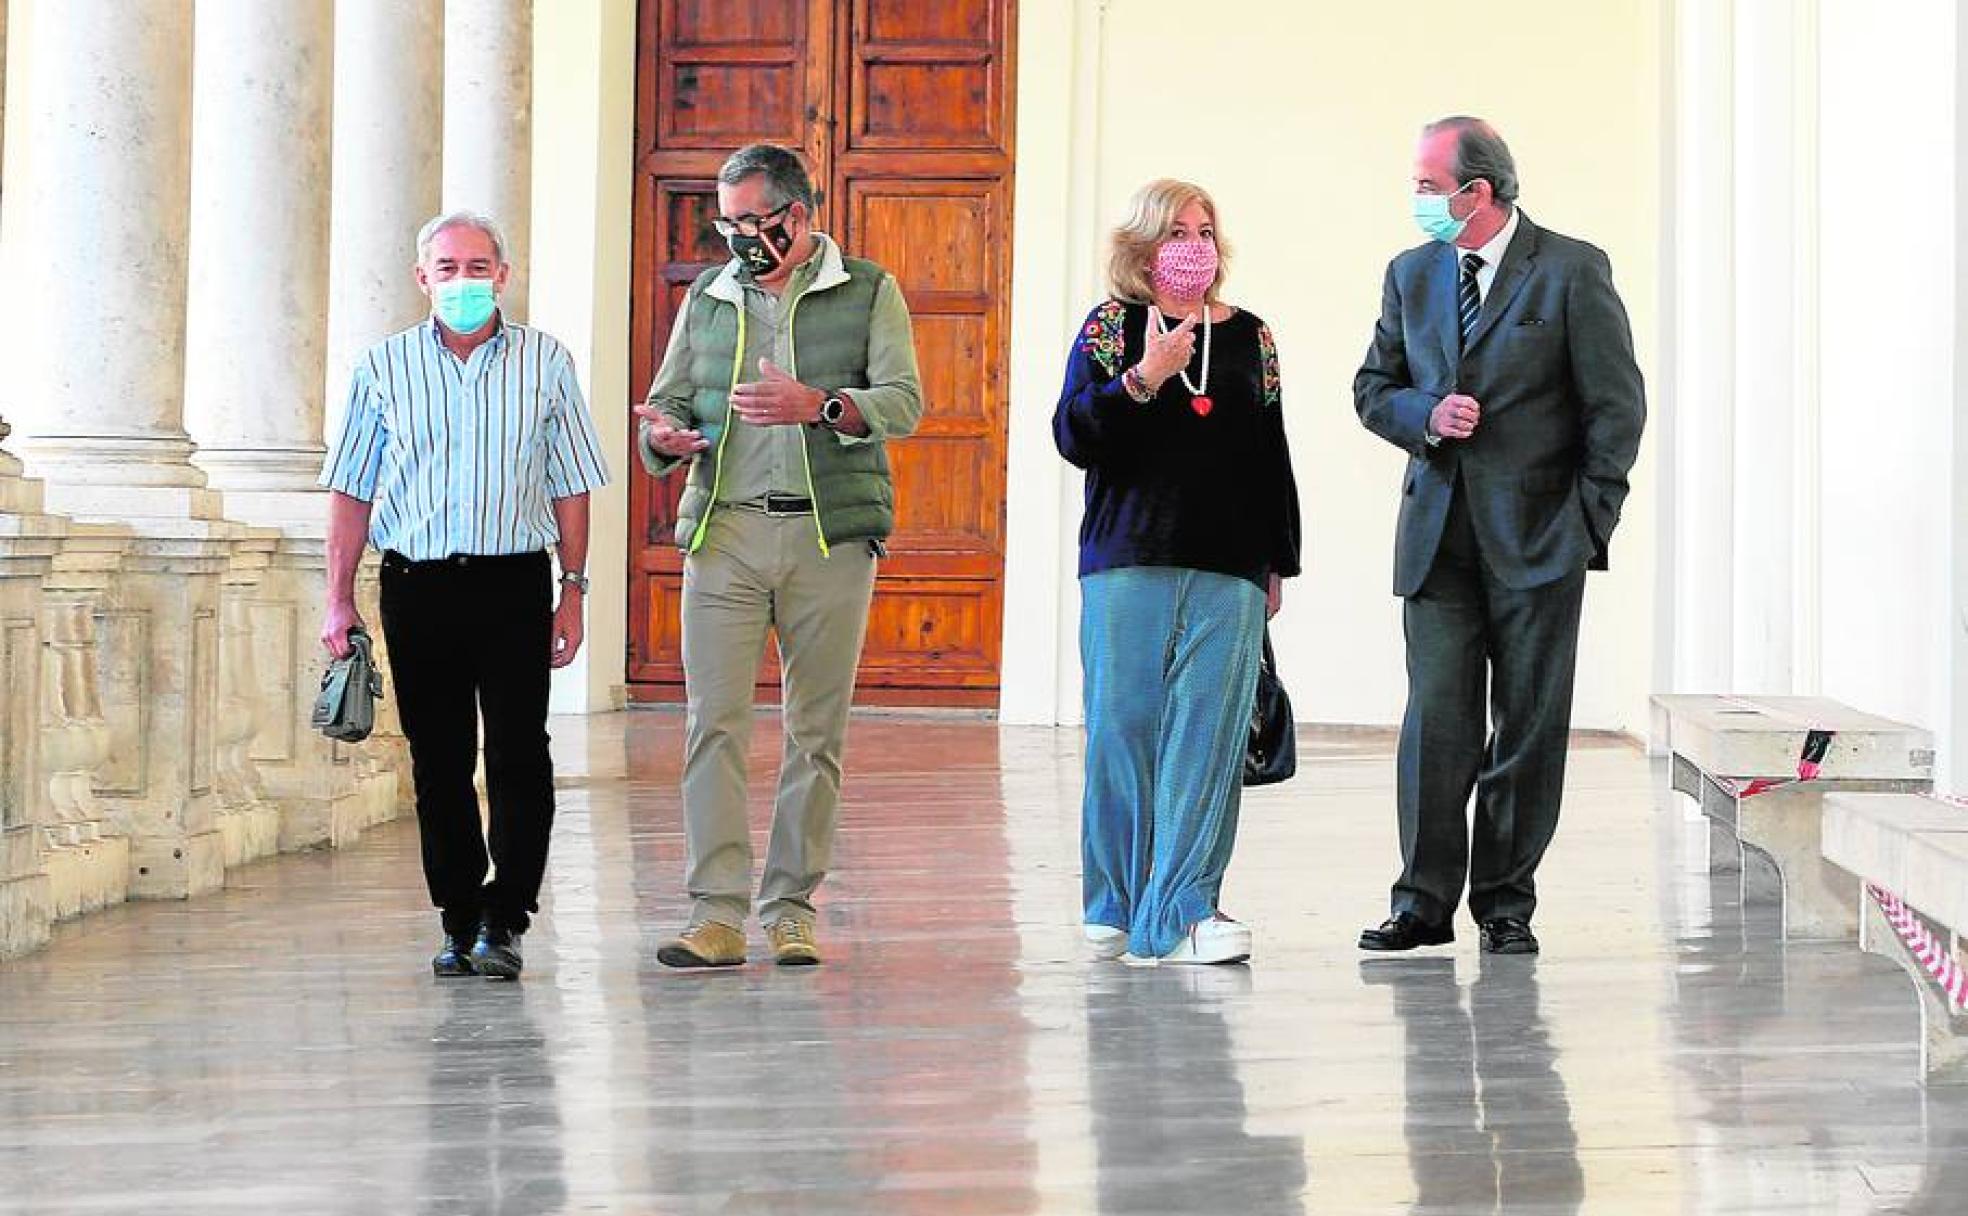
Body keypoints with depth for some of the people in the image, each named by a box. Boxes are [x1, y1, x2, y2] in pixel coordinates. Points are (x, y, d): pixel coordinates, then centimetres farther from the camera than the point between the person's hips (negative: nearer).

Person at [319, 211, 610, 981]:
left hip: (514, 580, -1)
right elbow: (352, 491, 9)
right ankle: (459, 923, 12)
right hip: (416, 585, 1)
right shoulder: (384, 367, 8)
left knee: (518, 757, -7)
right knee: (439, 763, 4)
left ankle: (504, 922, -3)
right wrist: (339, 600, 4)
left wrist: (574, 590, 3)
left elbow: (570, 487, 9)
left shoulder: (545, 362, 7)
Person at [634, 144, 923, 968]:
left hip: (830, 536, -1)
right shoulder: (707, 298, 16)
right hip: (724, 530, 2)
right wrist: (665, 437, -9)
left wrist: (819, 406, -24)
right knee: (715, 721, -7)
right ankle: (717, 915, -8)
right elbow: (665, 402, 15)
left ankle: (791, 910, 8)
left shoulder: (868, 292, 6)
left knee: (817, 729, 1)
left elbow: (902, 401, -6)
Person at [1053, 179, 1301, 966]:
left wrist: (1278, 561, 16)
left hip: (1229, 572, 2)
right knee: (1123, 725, -2)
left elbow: (1271, 454, 18)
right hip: (1129, 561, -2)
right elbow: (1074, 437, -3)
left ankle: (1177, 911, -8)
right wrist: (1141, 379, -17)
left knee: (1208, 732, -6)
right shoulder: (1111, 327, 6)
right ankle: (1115, 905, 10)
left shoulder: (1249, 335, 15)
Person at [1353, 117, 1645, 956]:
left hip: (1537, 539, -3)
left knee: (1529, 725, 2)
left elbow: (1616, 403, -2)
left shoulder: (1573, 271, -3)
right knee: (1434, 721, -1)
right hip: (1438, 534, 3)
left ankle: (1506, 903, 10)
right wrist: (1426, 415, -5)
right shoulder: (1410, 274, 12)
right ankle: (1424, 902, 4)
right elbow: (1373, 389, 18)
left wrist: (1588, 521, -7)